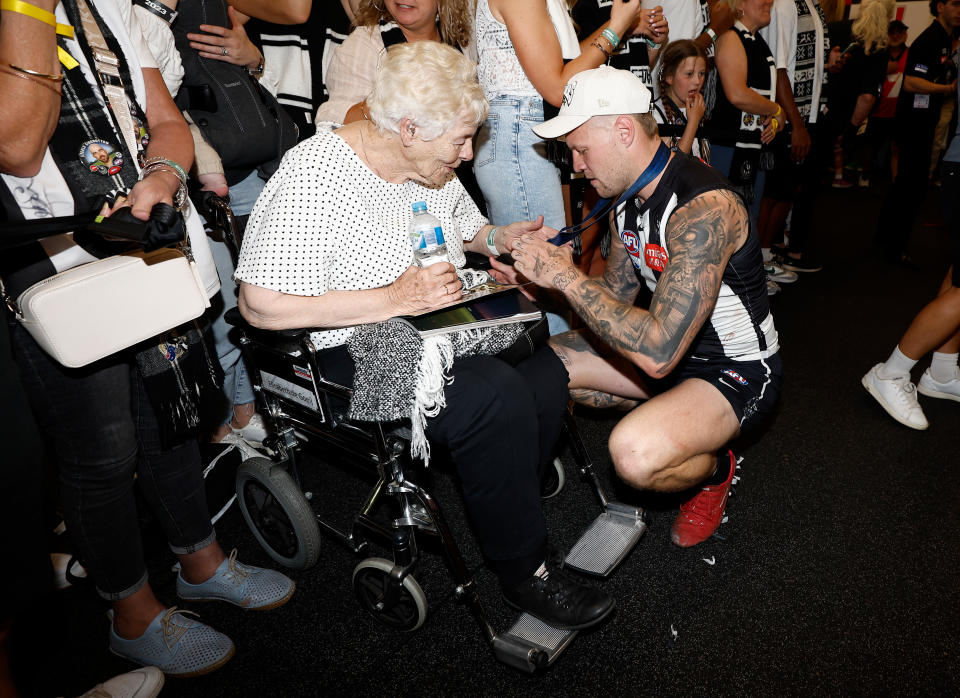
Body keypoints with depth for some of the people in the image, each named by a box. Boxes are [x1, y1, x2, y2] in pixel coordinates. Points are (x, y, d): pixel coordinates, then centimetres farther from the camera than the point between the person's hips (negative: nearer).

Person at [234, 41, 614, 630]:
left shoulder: (435, 165, 8)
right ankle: (524, 571, -6)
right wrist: (394, 299, -25)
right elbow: (262, 305, -24)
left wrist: (496, 239, 2)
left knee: (547, 374, -13)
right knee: (498, 397, -27)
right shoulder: (313, 176, -18)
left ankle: (506, 511, 10)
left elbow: (464, 226, 27)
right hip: (355, 356, -8)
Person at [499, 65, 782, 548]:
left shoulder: (705, 207, -31)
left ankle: (714, 469, 2)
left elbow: (658, 353, -37)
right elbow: (616, 295, 9)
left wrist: (566, 277, -31)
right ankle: (669, 415, 14)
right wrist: (538, 279, -7)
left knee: (635, 454, -35)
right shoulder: (629, 198, -1)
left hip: (737, 371, -8)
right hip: (669, 346, 9)